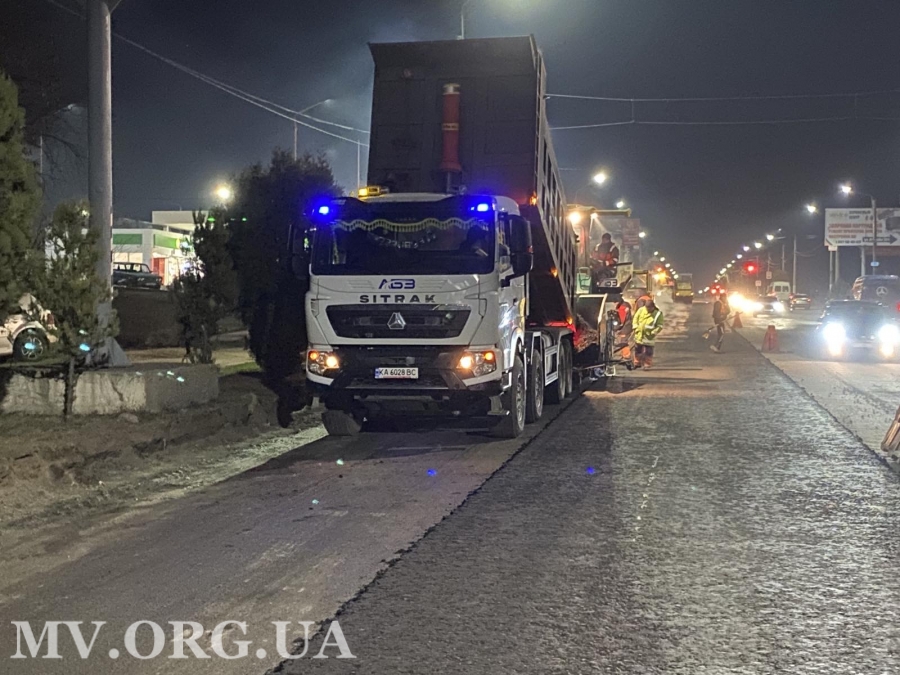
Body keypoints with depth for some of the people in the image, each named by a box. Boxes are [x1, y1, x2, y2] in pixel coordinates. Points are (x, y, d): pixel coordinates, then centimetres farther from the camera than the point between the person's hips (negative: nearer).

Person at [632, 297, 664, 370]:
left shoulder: (658, 314, -11)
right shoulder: (641, 310, -2)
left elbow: (659, 326, -9)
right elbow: (635, 318, 7)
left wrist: (654, 332, -19)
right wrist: (635, 327, -4)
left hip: (649, 337, -4)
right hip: (639, 335, 4)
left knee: (648, 352, -2)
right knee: (638, 350, 16)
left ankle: (647, 365, 10)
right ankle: (637, 363, 33)